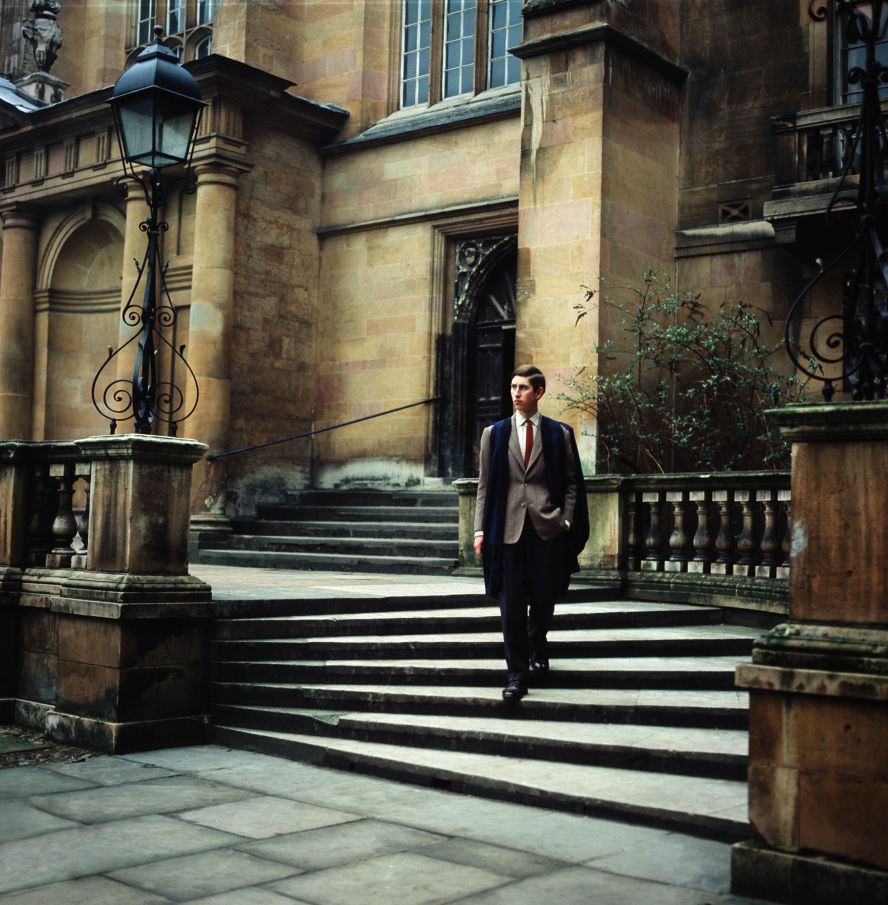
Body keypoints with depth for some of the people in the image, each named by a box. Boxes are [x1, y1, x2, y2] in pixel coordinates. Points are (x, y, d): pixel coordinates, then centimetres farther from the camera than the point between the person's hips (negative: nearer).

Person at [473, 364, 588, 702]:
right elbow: (485, 484, 8)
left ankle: (537, 648, 38)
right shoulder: (494, 433, 9)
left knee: (543, 599, 9)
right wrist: (481, 529, 1)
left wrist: (566, 521, -3)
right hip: (507, 530, 0)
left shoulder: (560, 433, 6)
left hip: (547, 529, 0)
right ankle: (517, 674, 5)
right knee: (511, 604, -2)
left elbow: (572, 482, 8)